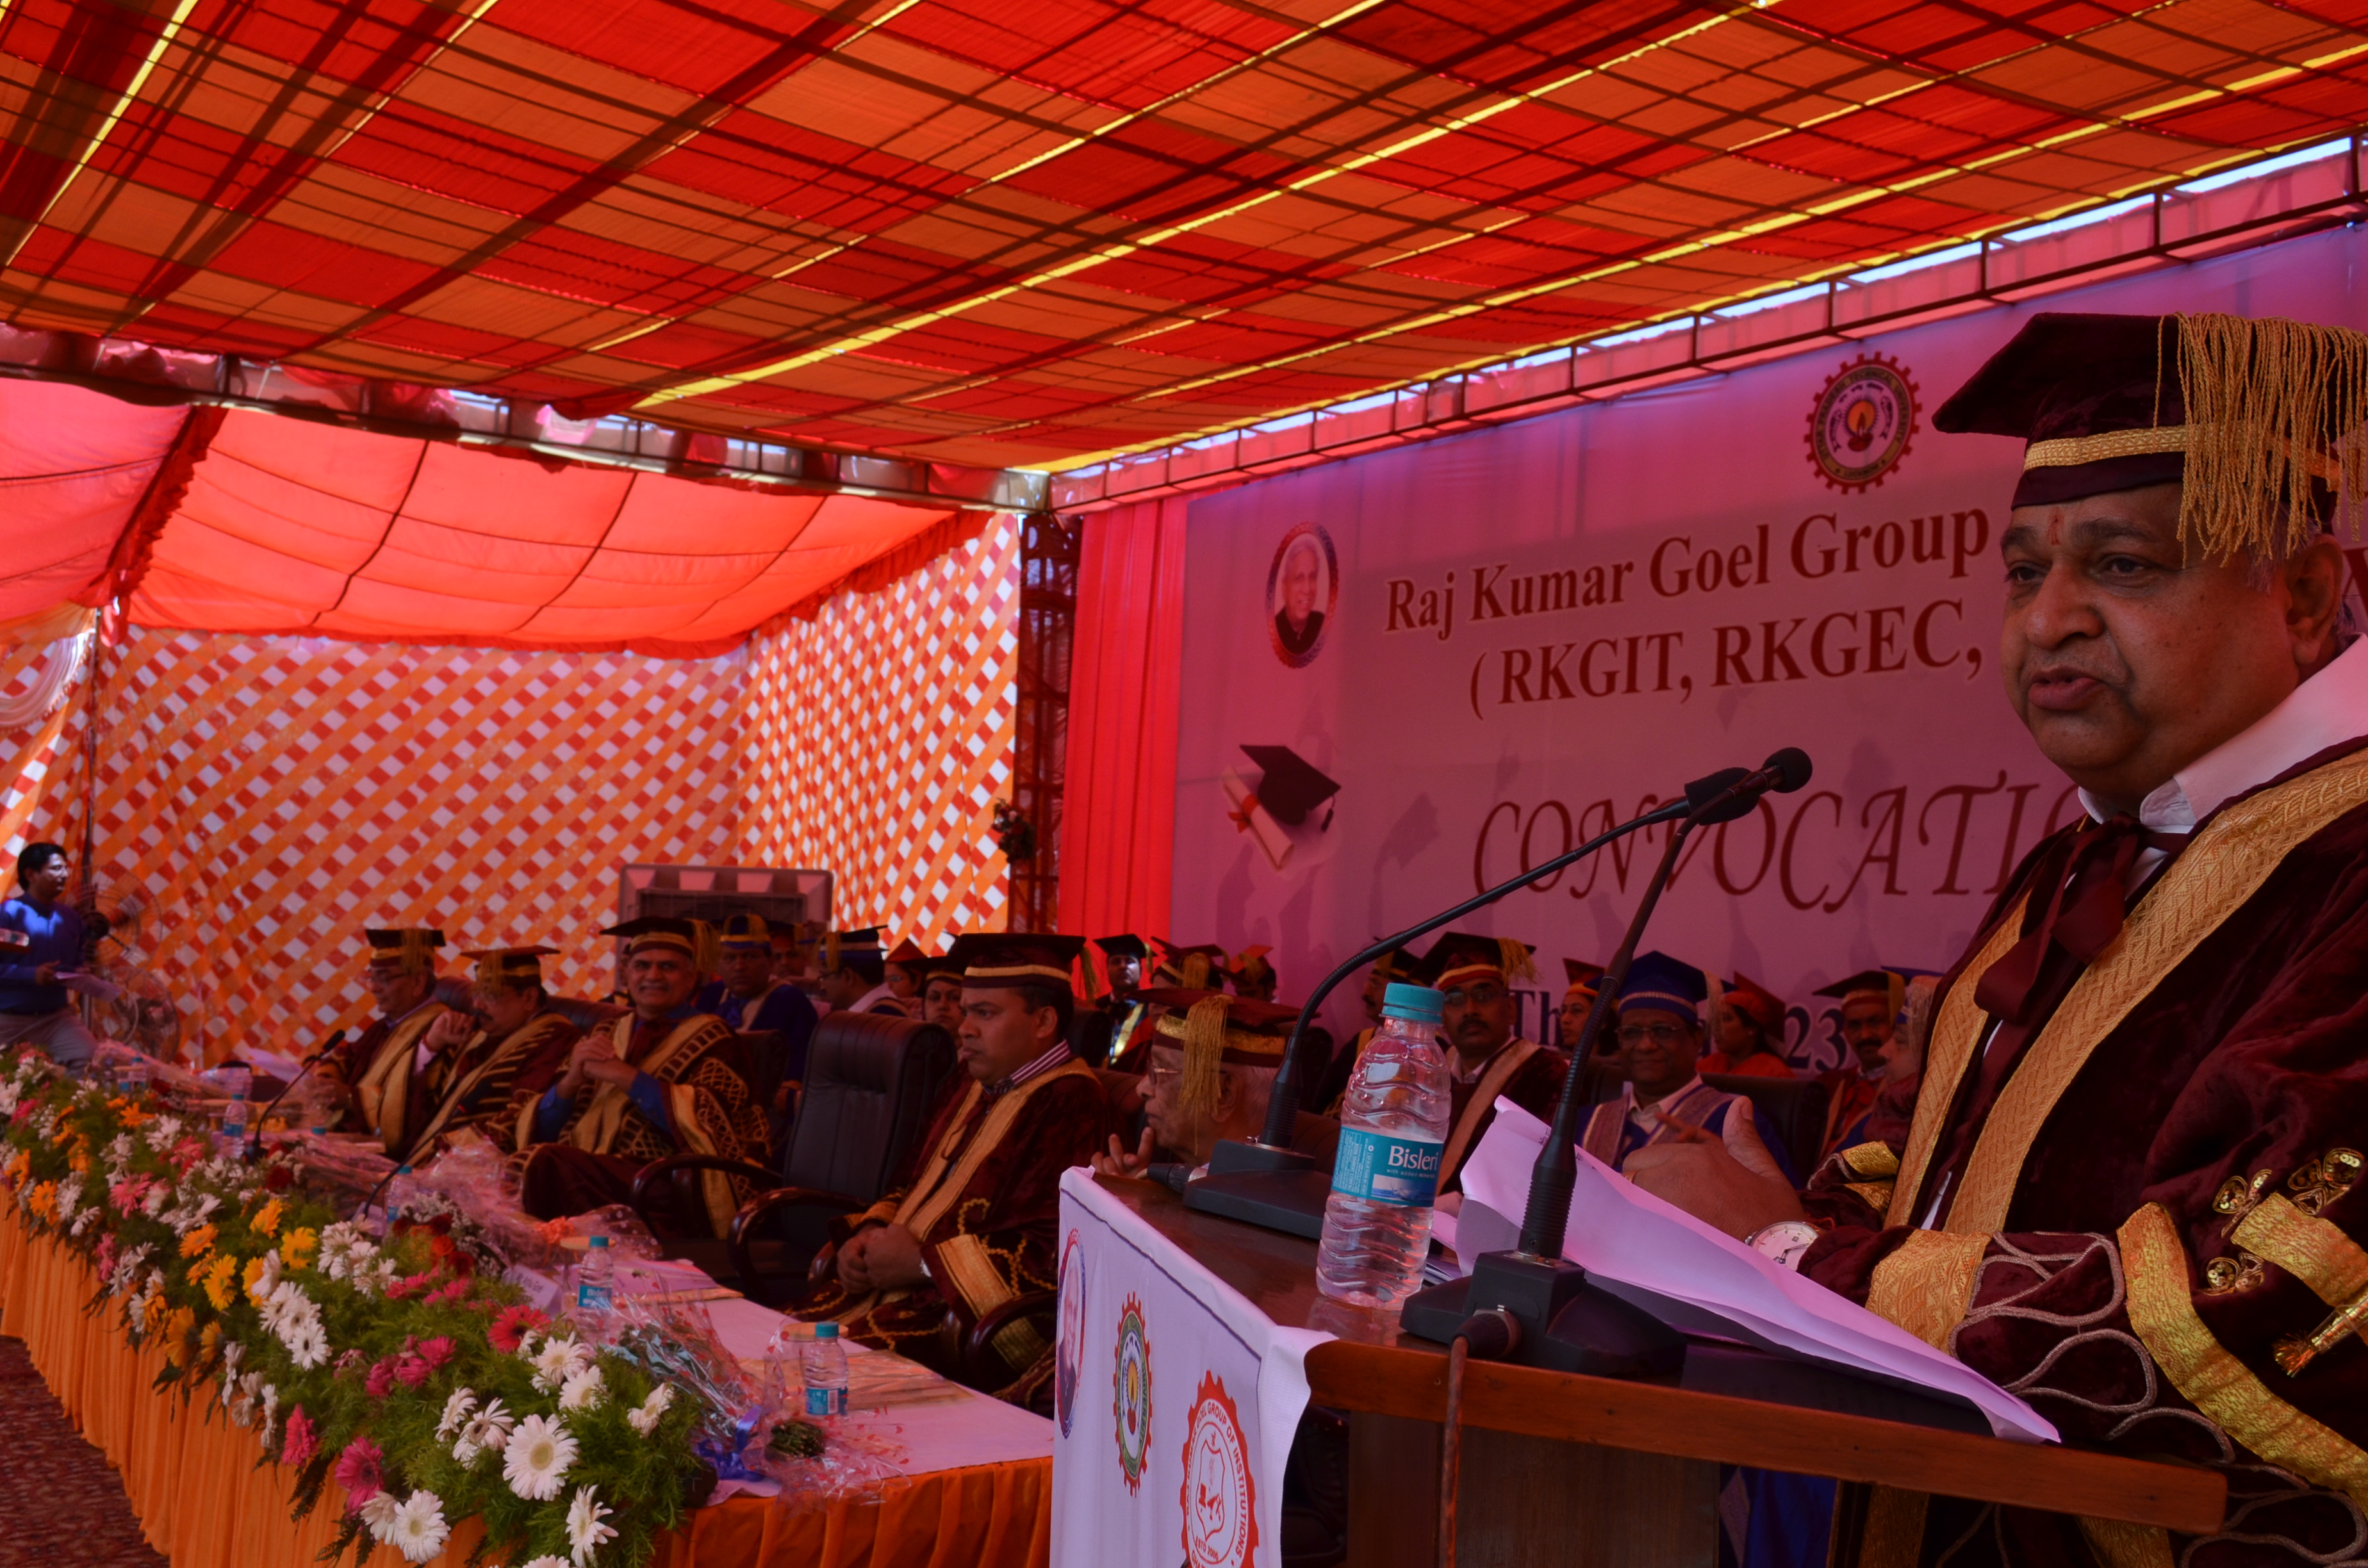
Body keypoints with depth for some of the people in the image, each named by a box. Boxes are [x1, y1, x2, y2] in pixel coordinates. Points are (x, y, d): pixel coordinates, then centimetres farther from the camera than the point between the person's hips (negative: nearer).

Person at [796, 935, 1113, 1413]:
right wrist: (866, 1235, 4)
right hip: (891, 1284, 9)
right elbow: (910, 1184, 26)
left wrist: (923, 1263, -15)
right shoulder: (975, 1086, 14)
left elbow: (1053, 1254, -23)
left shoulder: (1069, 1108, -15)